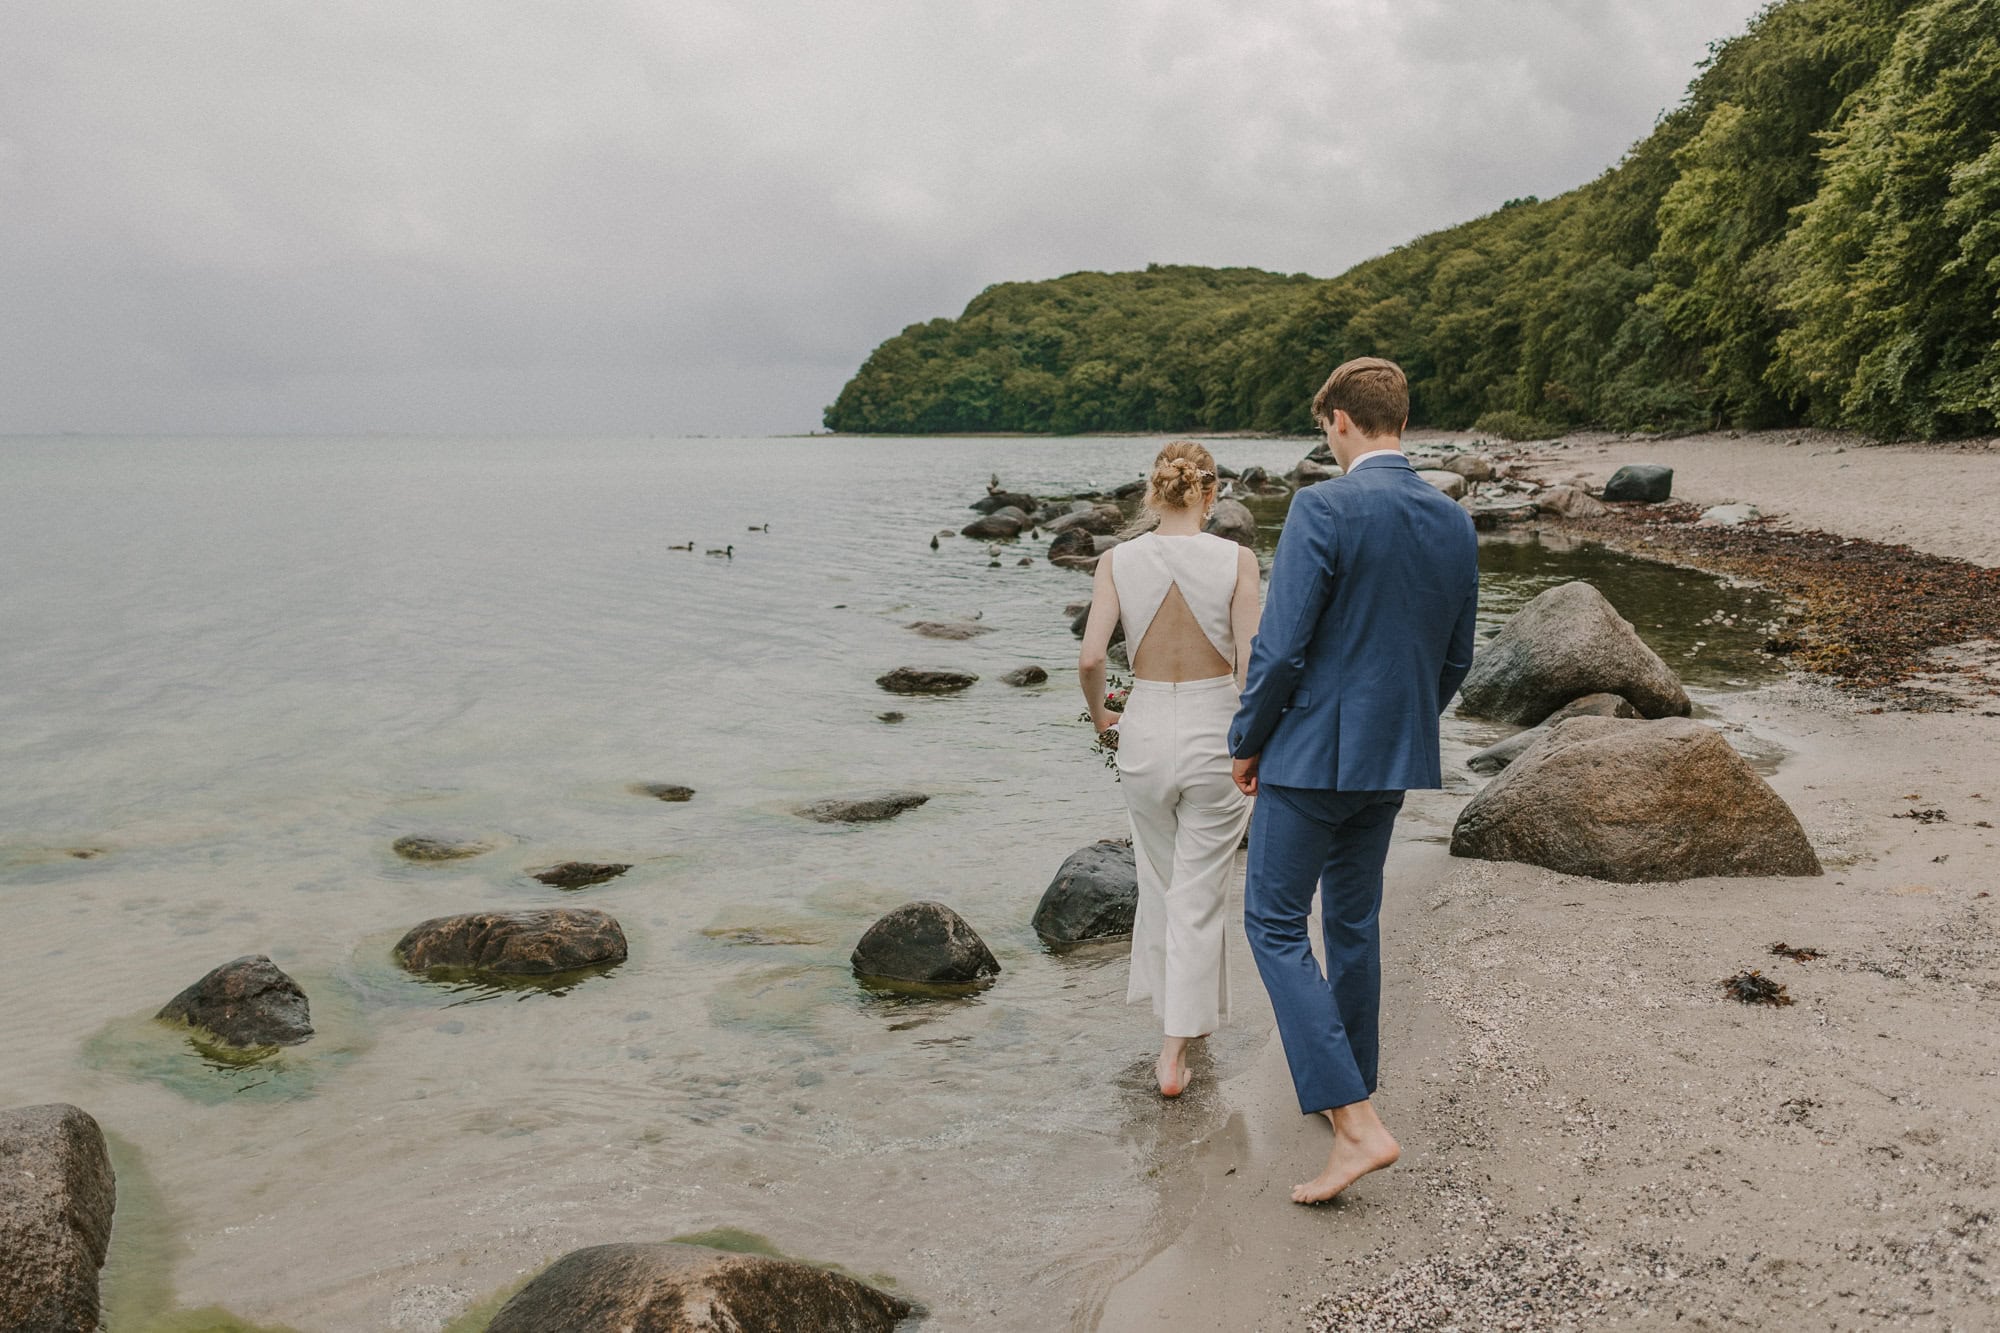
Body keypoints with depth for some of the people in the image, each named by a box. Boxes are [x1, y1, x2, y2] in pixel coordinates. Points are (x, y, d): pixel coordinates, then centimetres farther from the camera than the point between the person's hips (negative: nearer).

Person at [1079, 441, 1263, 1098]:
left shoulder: (1117, 560, -5)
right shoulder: (1236, 560, -9)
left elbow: (1090, 658, -12)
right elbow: (1250, 664, -12)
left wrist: (1099, 714, 8)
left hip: (1145, 732, 2)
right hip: (1213, 736, -2)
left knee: (1161, 882, 23)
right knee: (1198, 897, 7)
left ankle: (1182, 1010, 41)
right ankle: (1173, 1056, 8)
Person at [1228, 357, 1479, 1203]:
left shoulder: (1324, 509, -17)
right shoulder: (1455, 523, 5)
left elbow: (1281, 646, -18)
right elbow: (1456, 658, 12)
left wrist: (1247, 744, -5)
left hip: (1313, 751, -7)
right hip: (1396, 758, 7)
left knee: (1275, 924, 1)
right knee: (1353, 920, 20)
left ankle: (1357, 1123, -6)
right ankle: (1347, 1086, 33)